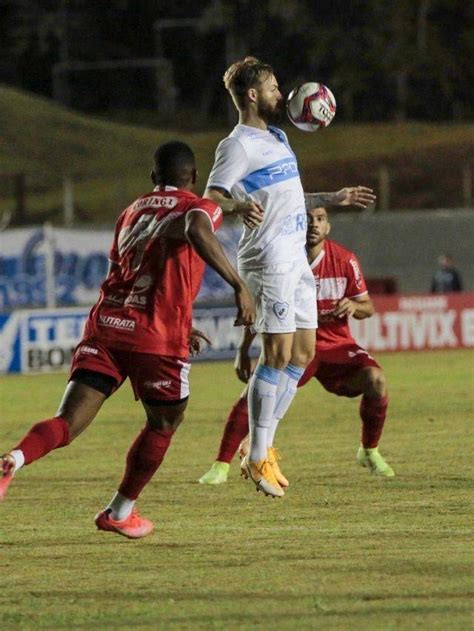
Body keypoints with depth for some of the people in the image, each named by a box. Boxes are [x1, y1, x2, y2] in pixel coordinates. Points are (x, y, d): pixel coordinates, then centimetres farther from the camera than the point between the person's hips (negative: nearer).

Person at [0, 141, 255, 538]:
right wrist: (239, 285, -22)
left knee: (68, 423, -3)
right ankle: (120, 513, 26)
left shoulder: (131, 213, 25)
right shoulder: (200, 207, 5)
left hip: (106, 325, 4)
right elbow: (197, 229, -21)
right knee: (164, 423, 21)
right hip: (157, 337, -4)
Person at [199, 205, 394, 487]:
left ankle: (370, 452, 1)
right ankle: (221, 466, -14)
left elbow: (368, 308, 1)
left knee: (375, 380, -24)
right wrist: (243, 352, 1)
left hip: (335, 346, 1)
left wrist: (354, 306, -23)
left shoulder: (344, 260, -8)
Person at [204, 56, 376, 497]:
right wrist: (239, 206, -39)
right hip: (269, 260, -10)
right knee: (278, 354, -11)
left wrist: (333, 199, 36)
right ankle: (257, 458, -7)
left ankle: (264, 445, 15)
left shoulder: (276, 138, 19)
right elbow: (210, 198, -18)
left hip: (296, 259, 10)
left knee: (303, 353, 9)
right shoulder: (238, 145, -10)